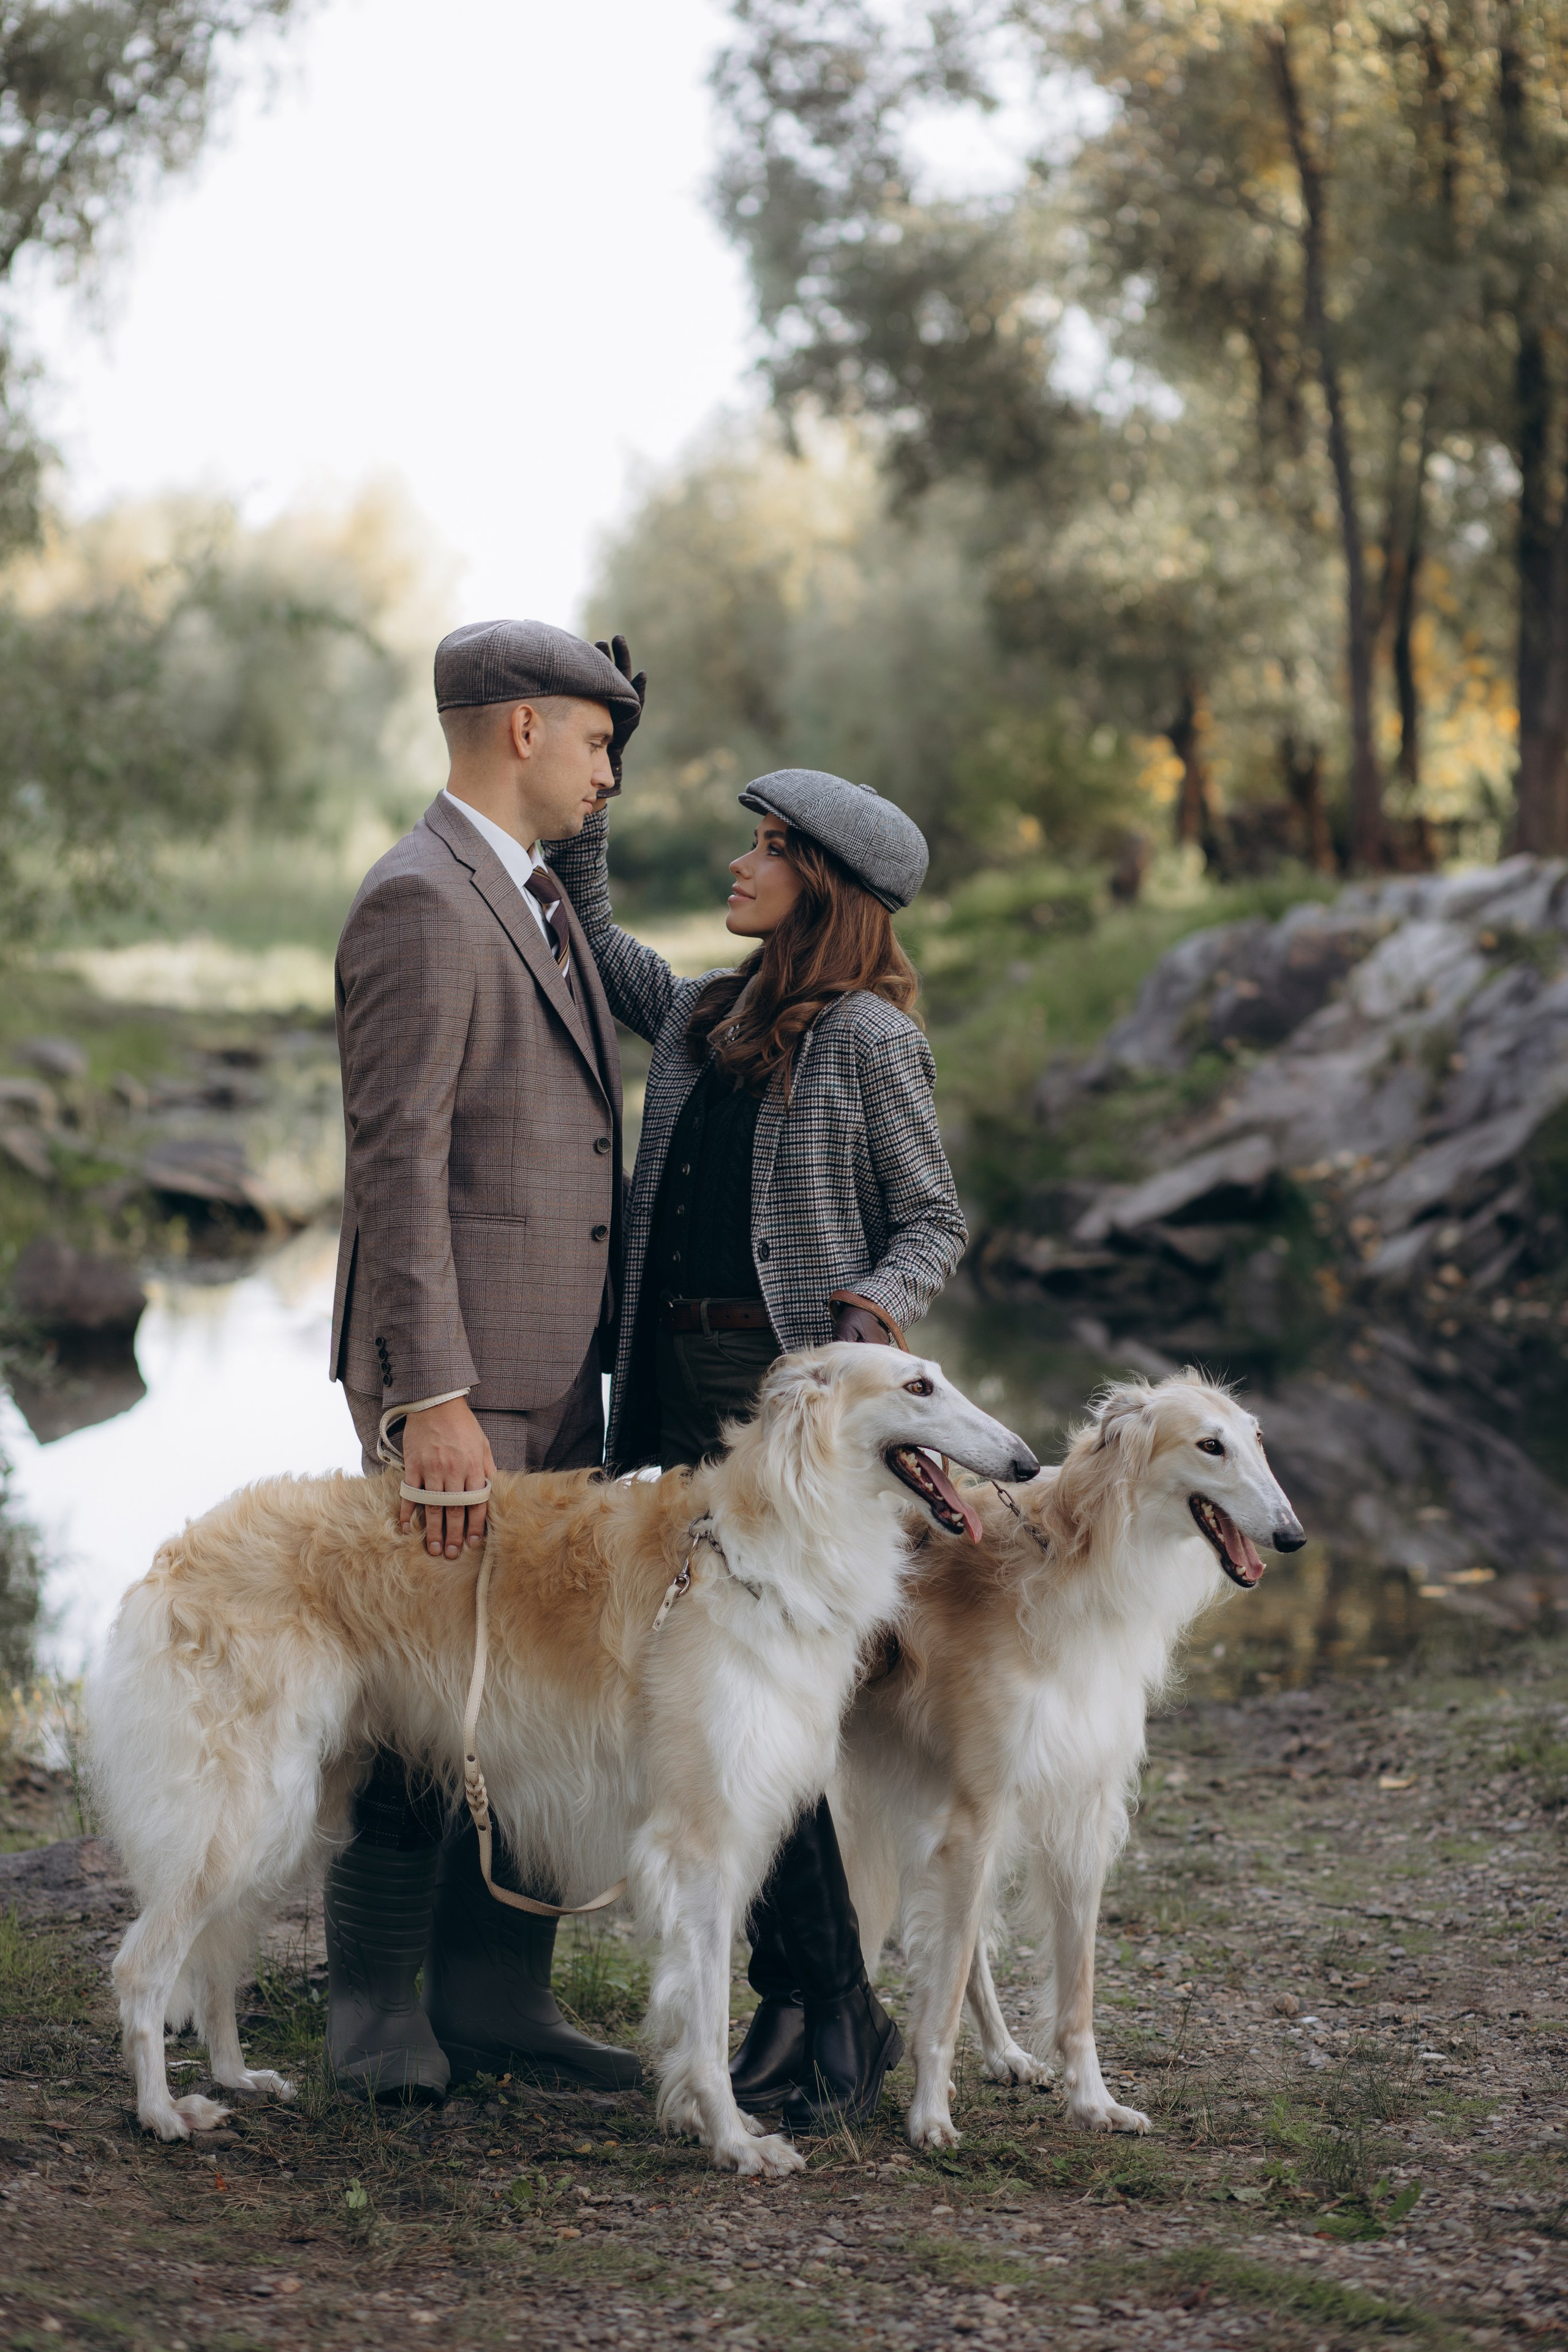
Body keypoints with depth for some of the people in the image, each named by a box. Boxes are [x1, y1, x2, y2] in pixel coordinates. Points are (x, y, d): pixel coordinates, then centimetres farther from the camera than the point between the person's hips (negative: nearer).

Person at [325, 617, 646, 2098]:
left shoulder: (538, 902, 17)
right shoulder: (418, 903, -14)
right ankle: (373, 1998, 11)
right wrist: (431, 1398, -24)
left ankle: (496, 1998, 17)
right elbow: (395, 1165, -19)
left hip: (556, 1374, 9)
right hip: (454, 1379, -9)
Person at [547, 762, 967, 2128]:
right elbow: (589, 935, 29)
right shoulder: (699, 1015, 14)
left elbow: (936, 1221, -1)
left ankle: (840, 2011, -1)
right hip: (677, 1386, 7)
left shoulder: (867, 1036, -4)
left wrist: (875, 1310, -19)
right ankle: (793, 1994, 13)